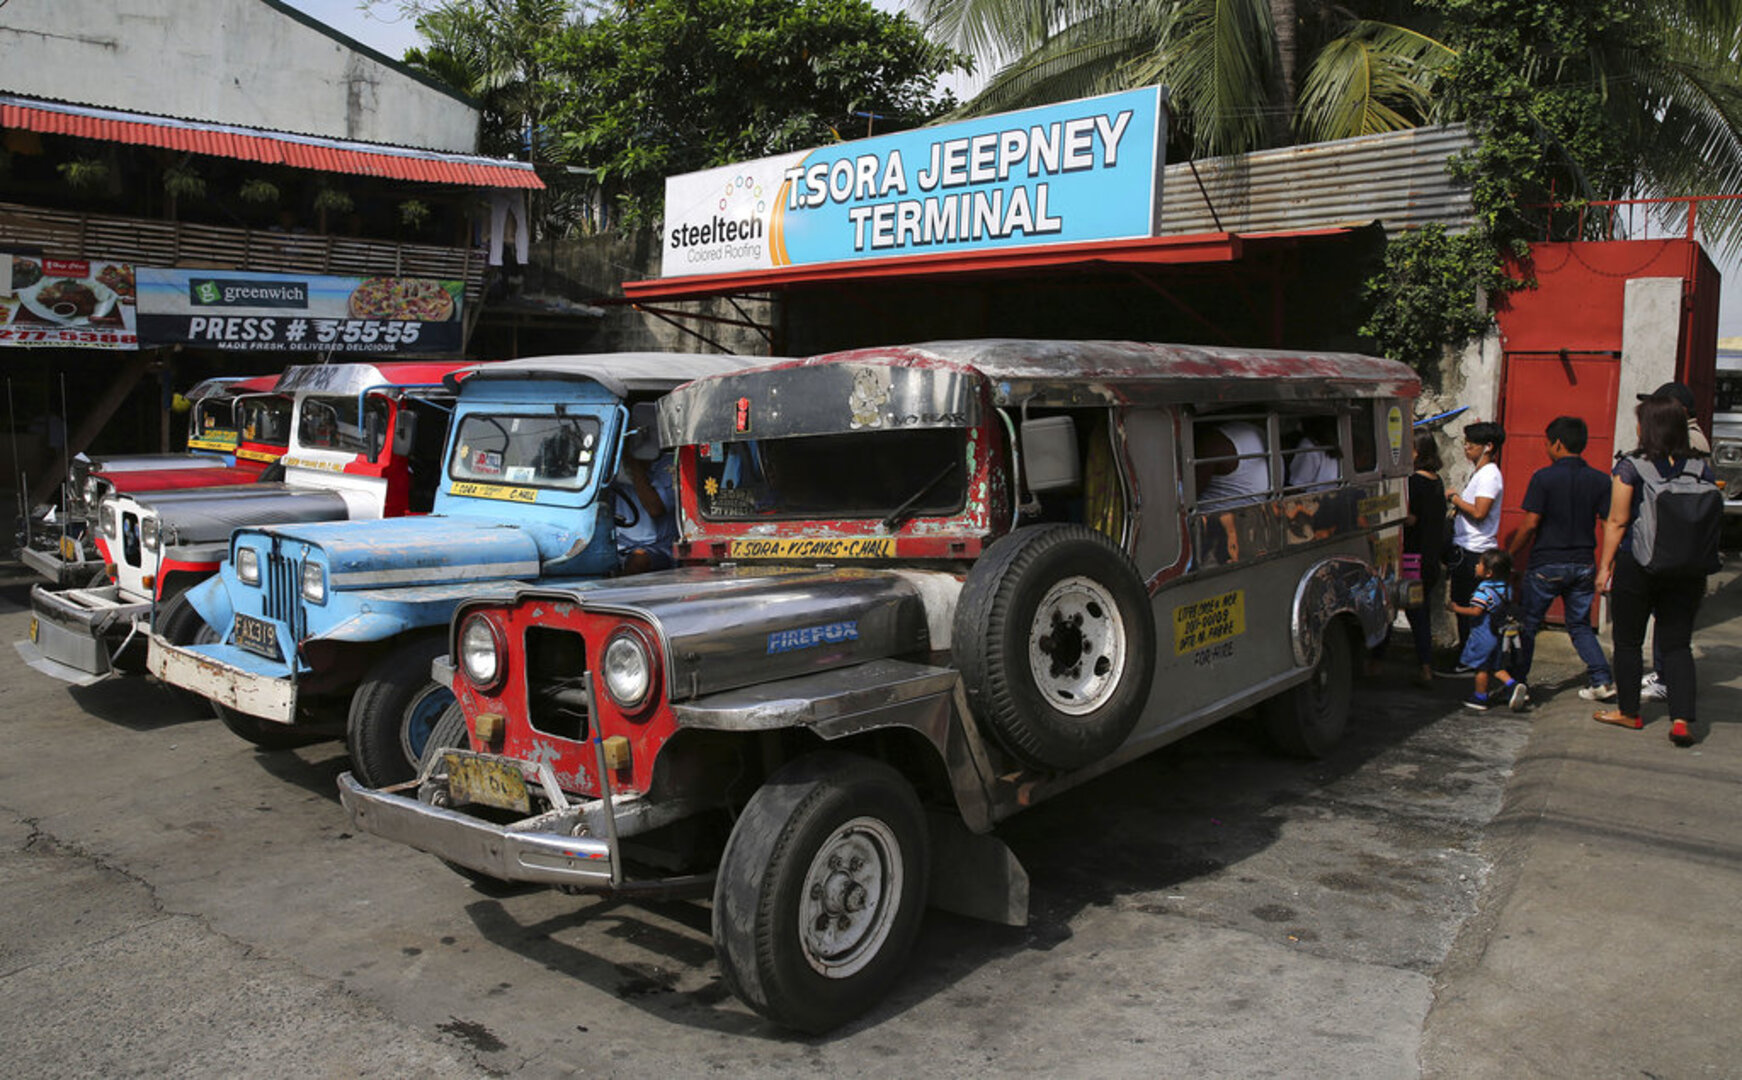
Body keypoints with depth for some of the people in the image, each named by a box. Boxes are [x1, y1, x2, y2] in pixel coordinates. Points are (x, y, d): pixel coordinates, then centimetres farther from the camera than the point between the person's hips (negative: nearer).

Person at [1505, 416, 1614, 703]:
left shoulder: (1544, 477, -11)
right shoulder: (1600, 480, 2)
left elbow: (1530, 523, -13)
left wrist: (1509, 556, -2)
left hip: (1547, 564, -5)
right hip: (1584, 565, 5)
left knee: (1526, 625, 7)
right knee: (1580, 625, 17)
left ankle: (1517, 682, 11)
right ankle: (1602, 681, 7)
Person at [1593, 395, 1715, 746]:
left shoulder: (1630, 467, -10)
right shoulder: (1701, 468, 1)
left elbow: (1617, 522, -9)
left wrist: (1604, 566, 0)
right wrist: (1701, 570, 15)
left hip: (1636, 566, -3)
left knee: (1628, 641, 12)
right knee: (1677, 644, 8)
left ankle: (1628, 711, 22)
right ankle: (1682, 718, -3)